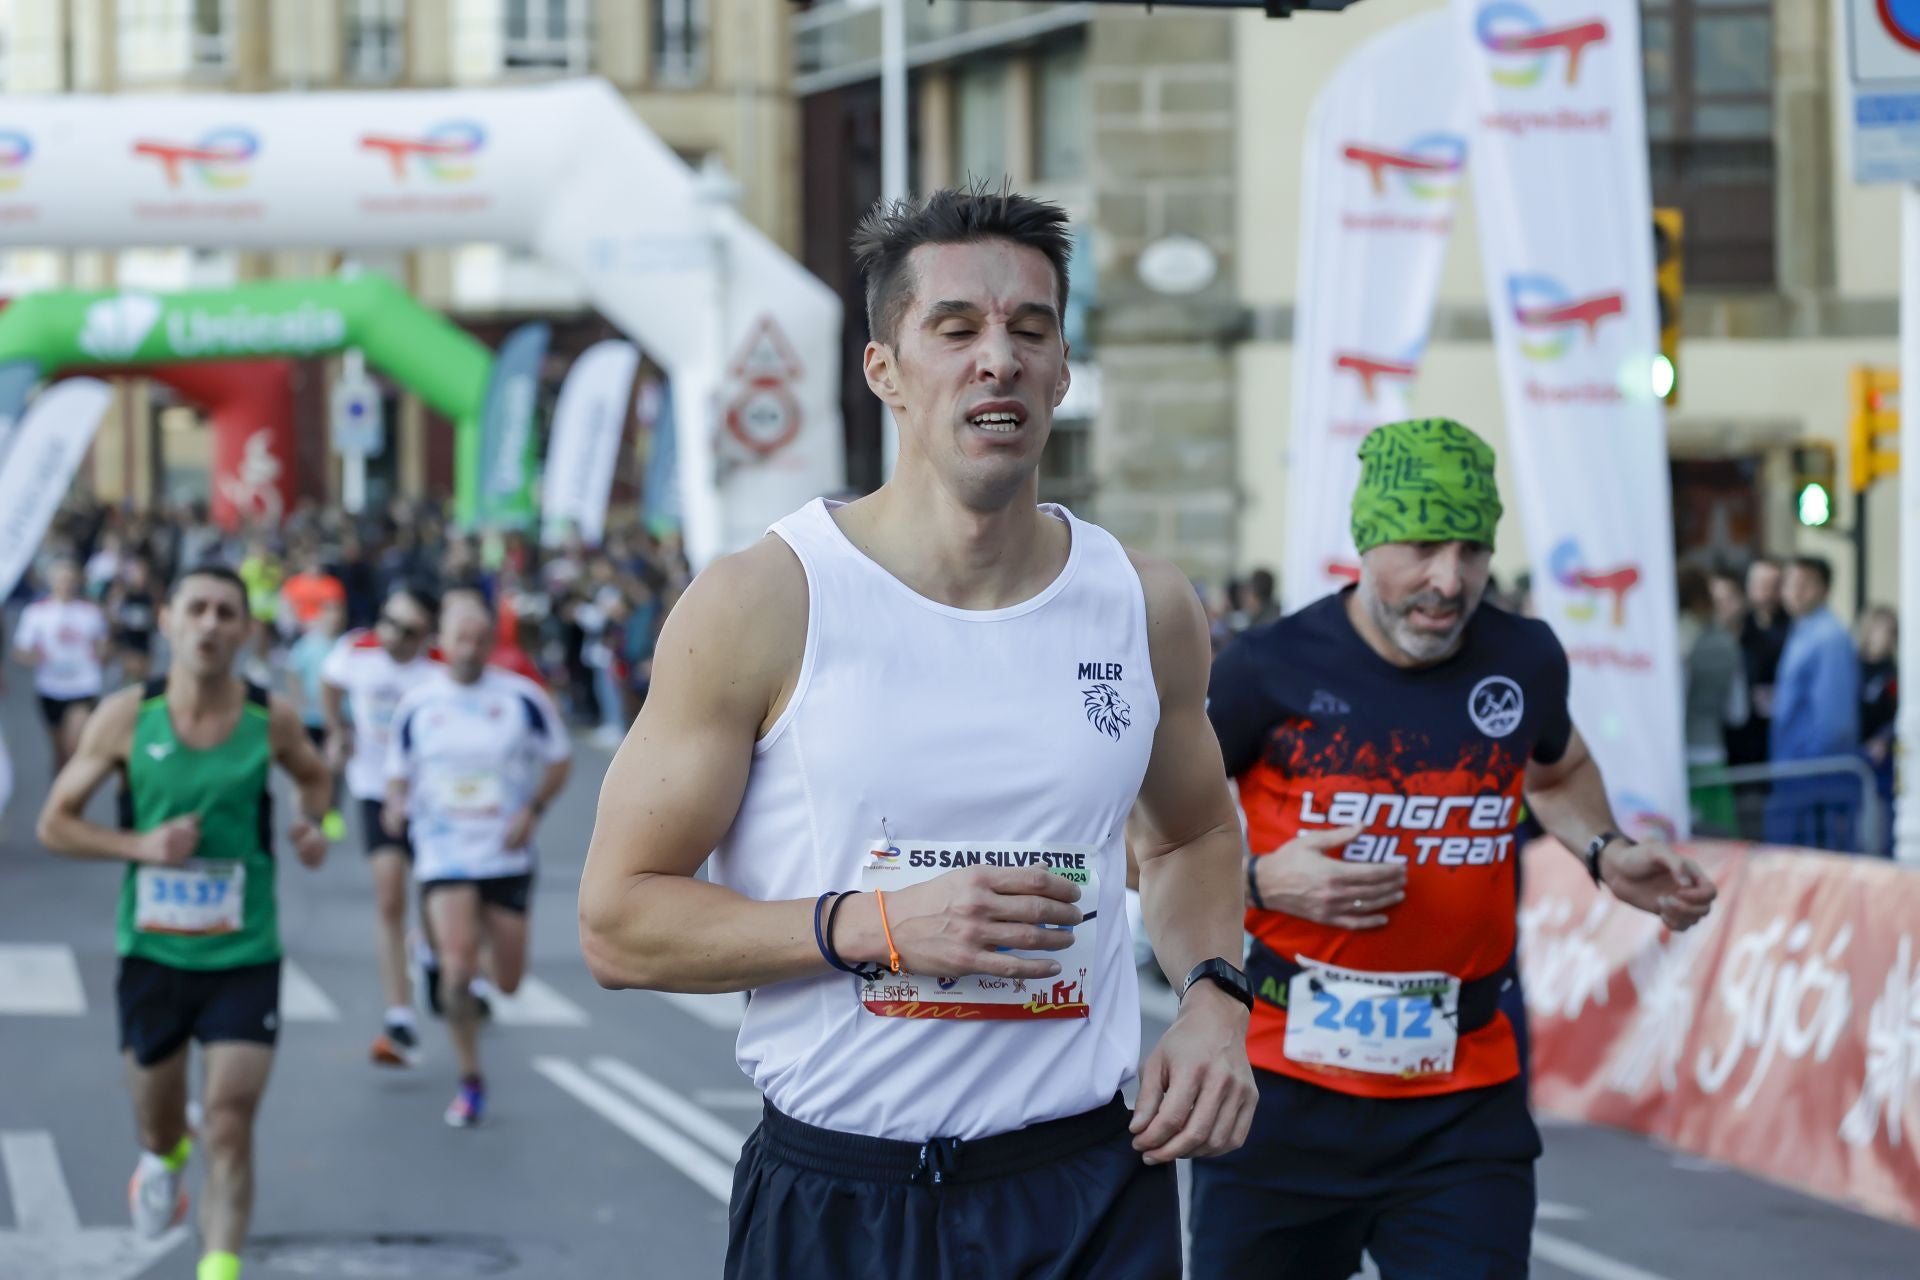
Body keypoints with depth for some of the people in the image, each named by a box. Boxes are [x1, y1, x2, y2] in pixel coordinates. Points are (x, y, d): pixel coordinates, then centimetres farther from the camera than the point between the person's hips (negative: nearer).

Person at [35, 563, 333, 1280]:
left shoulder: (271, 718, -5)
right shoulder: (126, 717, -8)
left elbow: (312, 774, 18)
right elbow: (55, 823, -1)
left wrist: (314, 823, -4)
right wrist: (140, 845, -16)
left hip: (244, 956, -1)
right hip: (152, 952, 1)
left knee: (230, 1126, -10)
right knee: (157, 1120, 17)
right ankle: (163, 1156, 53)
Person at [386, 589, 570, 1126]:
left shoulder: (522, 698, -2)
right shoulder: (417, 705, 0)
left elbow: (559, 760, 6)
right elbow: (399, 771, 11)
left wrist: (533, 809, -9)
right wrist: (396, 806, -11)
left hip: (507, 856, 1)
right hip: (444, 855, -1)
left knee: (508, 983, 5)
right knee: (457, 968, -18)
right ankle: (470, 1081, -2)